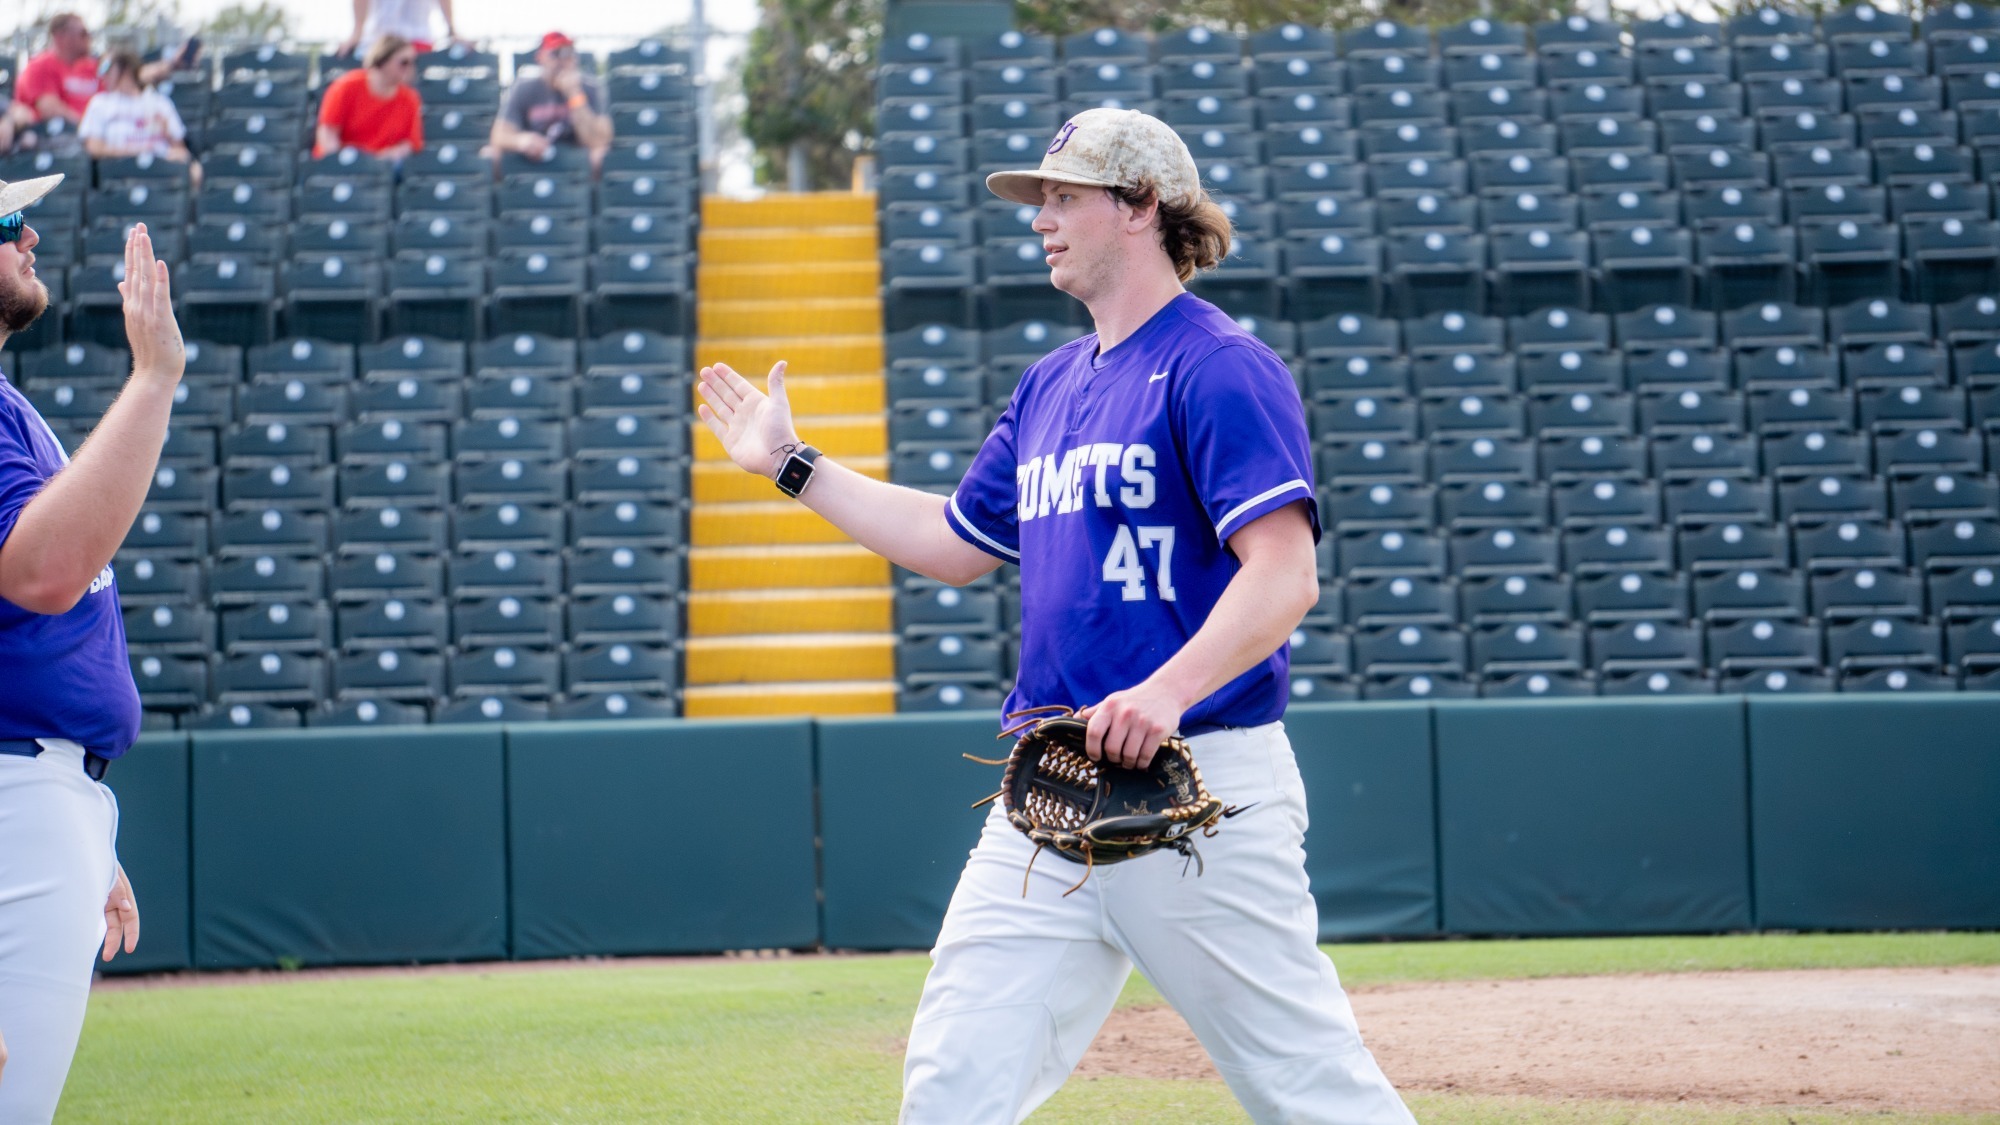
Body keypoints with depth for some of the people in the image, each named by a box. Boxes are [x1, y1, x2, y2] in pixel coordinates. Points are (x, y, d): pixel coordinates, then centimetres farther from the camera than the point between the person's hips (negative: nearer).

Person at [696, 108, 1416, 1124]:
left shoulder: (1220, 369, -9)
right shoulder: (1051, 384, 18)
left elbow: (1286, 575, -19)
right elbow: (956, 542, 29)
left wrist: (1167, 692, -32)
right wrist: (792, 465, 29)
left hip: (1201, 786, -8)